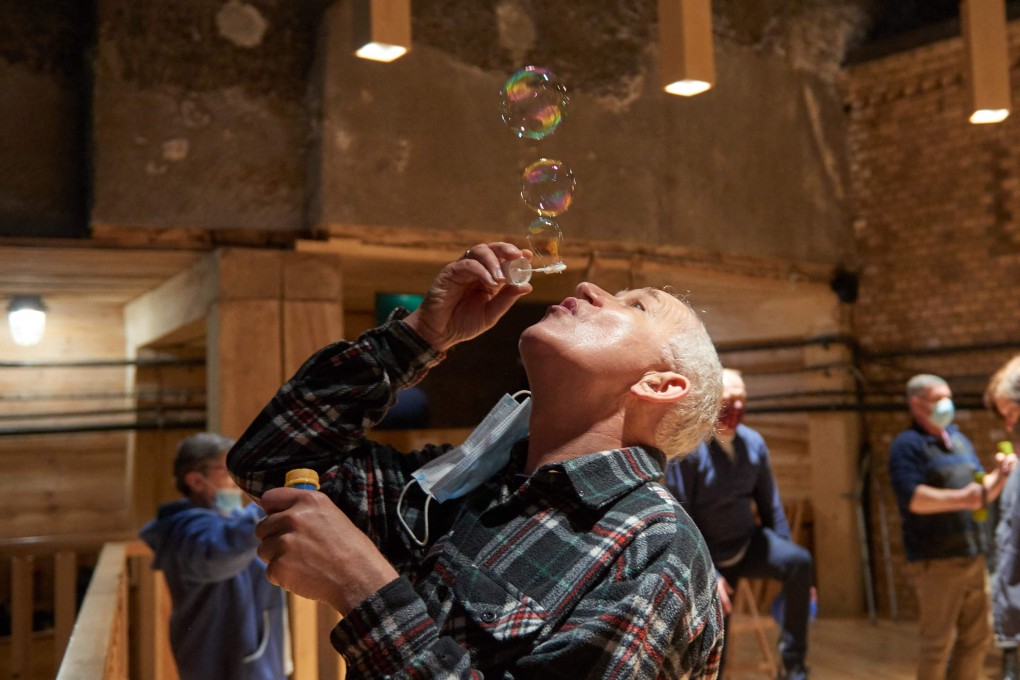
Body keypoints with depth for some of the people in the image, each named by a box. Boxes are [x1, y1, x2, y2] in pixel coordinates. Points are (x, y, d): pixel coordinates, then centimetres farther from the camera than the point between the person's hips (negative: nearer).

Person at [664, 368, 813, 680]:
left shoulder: (753, 442, -1)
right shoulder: (689, 448, -17)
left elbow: (770, 504, 6)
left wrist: (785, 559, 4)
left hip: (750, 544, 4)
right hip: (711, 557, -3)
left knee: (800, 561, -26)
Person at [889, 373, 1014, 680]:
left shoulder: (959, 440, 17)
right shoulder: (907, 444, -7)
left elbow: (981, 494, 20)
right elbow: (912, 498, -21)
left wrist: (998, 476, 0)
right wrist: (961, 498, -29)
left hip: (973, 555, 7)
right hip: (936, 560, -7)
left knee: (978, 637, 13)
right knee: (938, 643, -3)